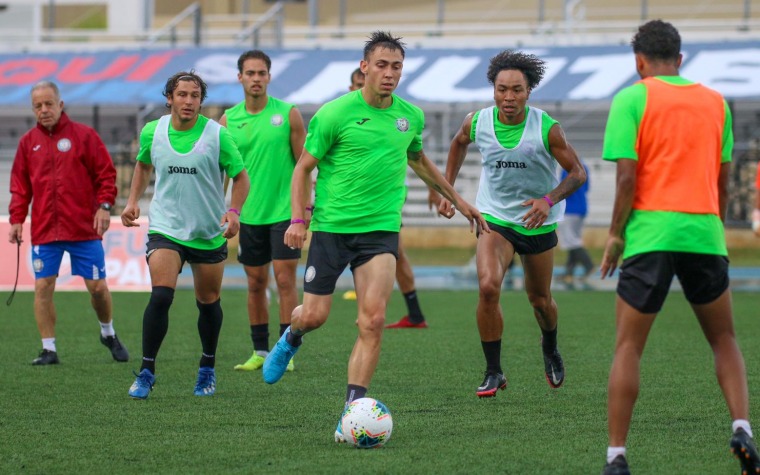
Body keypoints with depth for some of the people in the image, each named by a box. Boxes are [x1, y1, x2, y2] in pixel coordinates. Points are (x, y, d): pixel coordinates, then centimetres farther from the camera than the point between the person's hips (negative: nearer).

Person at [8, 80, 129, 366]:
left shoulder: (83, 135, 1)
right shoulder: (28, 142, 8)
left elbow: (106, 173, 2)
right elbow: (20, 186, 12)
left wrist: (104, 205, -10)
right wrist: (16, 219, 3)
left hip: (84, 228, -2)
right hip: (44, 232, 2)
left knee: (97, 286, 2)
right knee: (43, 287, -5)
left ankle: (108, 334, 28)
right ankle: (48, 349, 3)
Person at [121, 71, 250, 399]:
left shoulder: (217, 135, -9)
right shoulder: (151, 132, -1)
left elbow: (240, 177, -1)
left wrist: (234, 211, -17)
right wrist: (133, 200, 9)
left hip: (209, 233, 0)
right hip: (165, 229, 0)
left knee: (208, 303, 11)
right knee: (160, 296, -18)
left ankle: (208, 369, 33)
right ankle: (146, 372, -10)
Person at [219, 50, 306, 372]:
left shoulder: (287, 114, -3)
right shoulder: (228, 120, 4)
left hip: (284, 210, -3)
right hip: (249, 213, 3)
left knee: (285, 279, -6)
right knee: (256, 283, 7)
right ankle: (260, 351, 15)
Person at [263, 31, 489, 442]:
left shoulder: (410, 116, 6)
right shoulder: (335, 114, -7)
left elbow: (418, 160, 27)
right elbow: (304, 167, 0)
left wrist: (458, 200, 31)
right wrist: (298, 219, -12)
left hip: (381, 228, 2)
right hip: (332, 226, -2)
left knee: (373, 320, -13)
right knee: (314, 316, 1)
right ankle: (291, 338, 40)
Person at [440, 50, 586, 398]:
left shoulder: (547, 129, -18)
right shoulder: (477, 122, -11)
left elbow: (577, 173, -10)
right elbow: (459, 144, 15)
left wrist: (548, 200, -27)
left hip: (537, 222, 0)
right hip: (494, 217, 0)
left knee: (539, 299, 13)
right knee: (488, 287, -22)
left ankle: (550, 349, 48)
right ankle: (493, 372, -9)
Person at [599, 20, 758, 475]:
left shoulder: (631, 99, 1)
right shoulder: (715, 102, 14)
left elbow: (627, 176, -7)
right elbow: (723, 178, 15)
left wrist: (615, 236, 1)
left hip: (650, 233, -3)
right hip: (704, 232, 3)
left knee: (628, 348, 3)